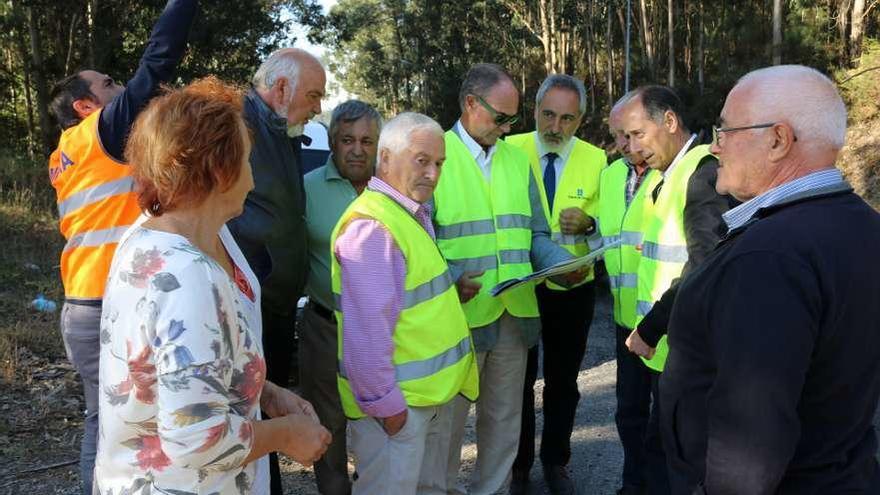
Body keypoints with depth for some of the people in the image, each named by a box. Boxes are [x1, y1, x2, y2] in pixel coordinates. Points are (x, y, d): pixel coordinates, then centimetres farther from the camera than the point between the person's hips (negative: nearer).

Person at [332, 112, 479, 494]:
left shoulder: (414, 214, 10)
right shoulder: (371, 226, -23)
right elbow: (368, 330, -25)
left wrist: (453, 289, 8)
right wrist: (385, 403, -20)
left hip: (432, 390, 10)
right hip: (397, 399, -10)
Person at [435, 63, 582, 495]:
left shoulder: (517, 159, 12)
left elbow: (534, 233, 14)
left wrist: (564, 265, -5)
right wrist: (449, 279, -25)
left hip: (515, 313, 5)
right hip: (459, 314, -5)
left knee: (504, 418, 16)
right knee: (449, 416, 9)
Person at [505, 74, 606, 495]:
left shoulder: (595, 159, 0)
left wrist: (587, 222, -20)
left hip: (572, 289, 2)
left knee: (563, 381, 15)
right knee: (518, 380, 11)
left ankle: (555, 461, 34)